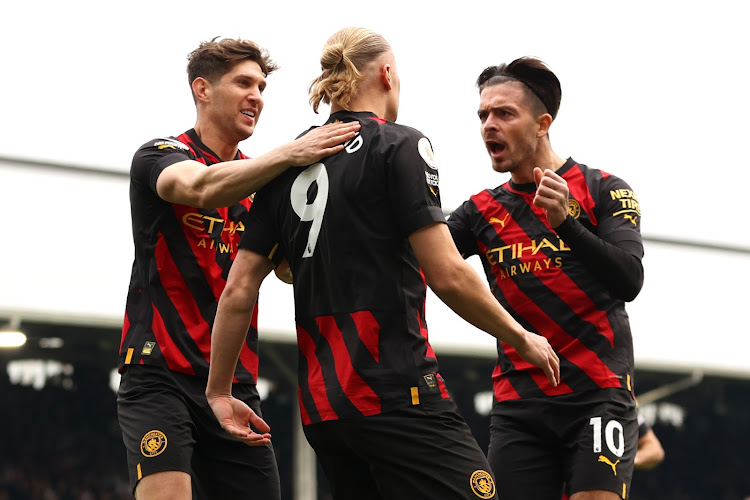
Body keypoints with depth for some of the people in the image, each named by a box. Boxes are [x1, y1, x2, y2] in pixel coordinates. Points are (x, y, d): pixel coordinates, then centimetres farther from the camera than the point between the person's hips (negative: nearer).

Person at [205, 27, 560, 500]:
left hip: (320, 403, 8)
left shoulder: (288, 166, 13)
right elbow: (448, 276, -11)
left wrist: (219, 391, 19)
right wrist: (523, 339, 2)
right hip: (395, 391, -7)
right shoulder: (400, 146, -5)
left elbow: (239, 291, 11)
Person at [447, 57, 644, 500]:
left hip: (598, 394, -3)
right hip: (518, 404, 4)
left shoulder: (602, 190, 1)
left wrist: (565, 222, -25)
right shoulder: (483, 211, 12)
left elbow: (629, 280, -12)